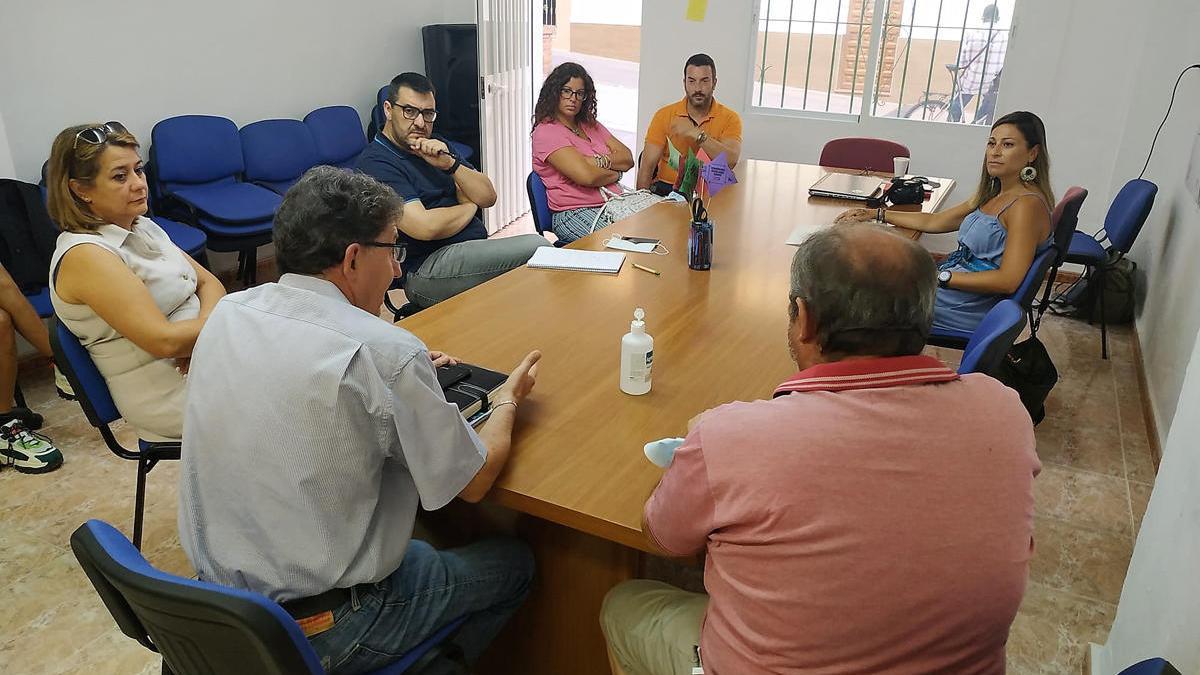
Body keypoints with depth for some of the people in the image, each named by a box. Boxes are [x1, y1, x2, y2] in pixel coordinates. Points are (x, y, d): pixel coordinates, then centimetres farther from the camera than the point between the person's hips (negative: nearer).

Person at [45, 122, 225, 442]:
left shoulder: (143, 227, 9)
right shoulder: (85, 256, -18)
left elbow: (208, 281, 8)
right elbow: (164, 341, -24)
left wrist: (200, 337, -12)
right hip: (169, 394, -8)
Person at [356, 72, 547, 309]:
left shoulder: (435, 147, 20)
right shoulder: (375, 163, -8)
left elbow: (488, 197, 12)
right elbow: (426, 227, -20)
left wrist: (450, 164, -6)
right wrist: (470, 206, 0)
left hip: (474, 251, 8)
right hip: (427, 269, -8)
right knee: (537, 247, -22)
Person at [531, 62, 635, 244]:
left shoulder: (590, 125, 20)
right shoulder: (546, 132, -6)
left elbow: (628, 159, 10)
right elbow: (587, 176, -18)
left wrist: (598, 161, -8)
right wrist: (615, 173, 1)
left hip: (615, 202, 8)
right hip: (575, 214, -7)